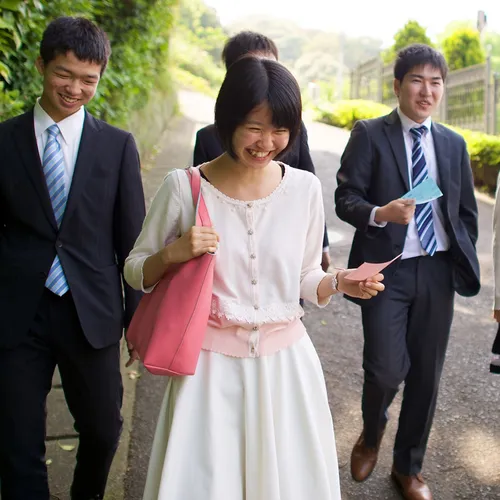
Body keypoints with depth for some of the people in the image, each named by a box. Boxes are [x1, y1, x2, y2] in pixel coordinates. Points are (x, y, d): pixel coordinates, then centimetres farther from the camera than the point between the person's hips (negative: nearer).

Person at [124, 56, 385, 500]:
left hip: (286, 362, 2)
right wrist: (172, 253, -17)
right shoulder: (184, 187, -9)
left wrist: (339, 282, -11)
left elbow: (306, 279, 9)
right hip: (211, 364, -2)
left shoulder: (305, 188, -2)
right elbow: (136, 272, 2)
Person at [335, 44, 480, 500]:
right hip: (388, 269, -4)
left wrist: (465, 263, 7)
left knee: (426, 374, 10)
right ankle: (372, 433, 28)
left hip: (438, 272, 4)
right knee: (386, 369, -9)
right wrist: (379, 214, -26)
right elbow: (345, 199, -7)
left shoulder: (454, 144, 13)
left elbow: (467, 210, 16)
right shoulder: (369, 135, -1)